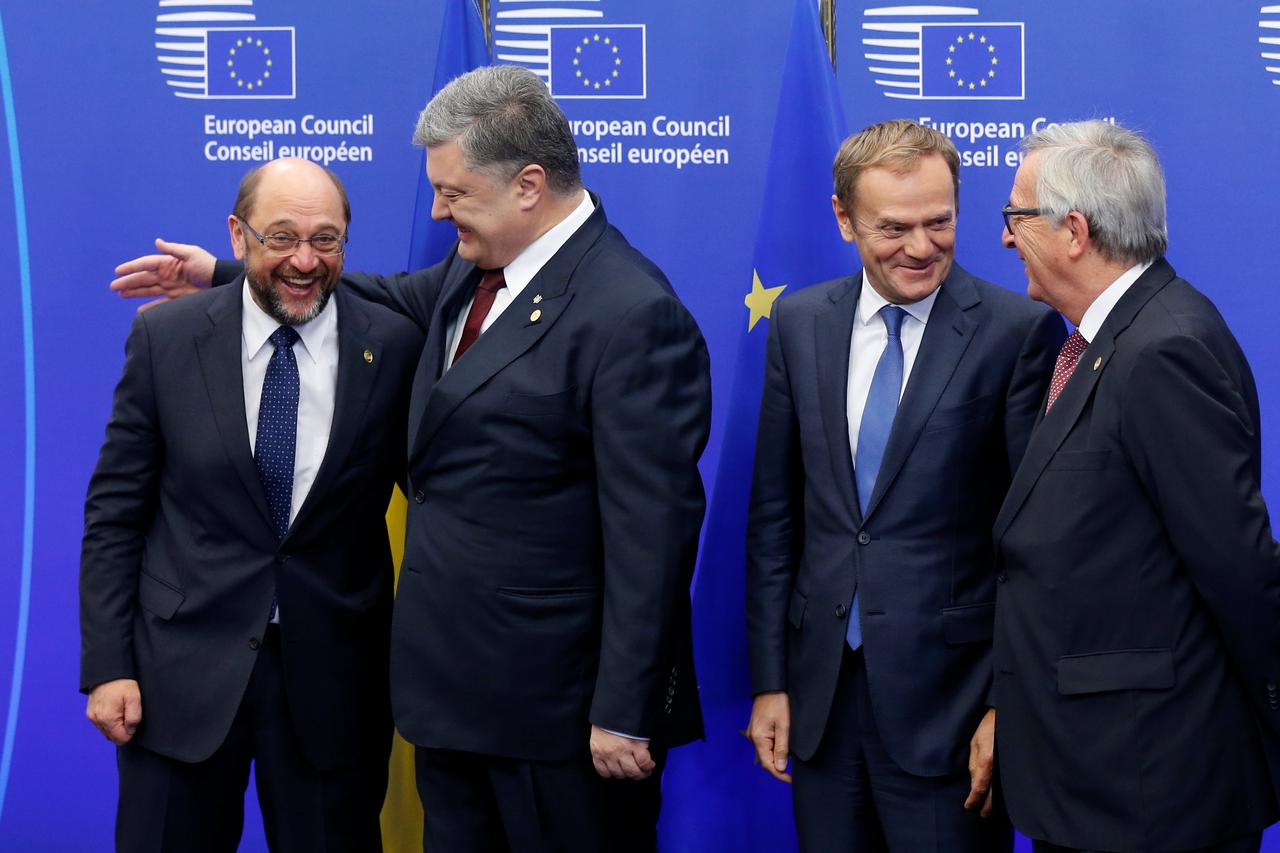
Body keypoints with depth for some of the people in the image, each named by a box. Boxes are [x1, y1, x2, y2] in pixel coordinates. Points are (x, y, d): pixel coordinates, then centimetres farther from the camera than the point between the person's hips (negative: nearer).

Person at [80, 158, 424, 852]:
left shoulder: (395, 347, -3)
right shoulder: (165, 338, -3)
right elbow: (115, 511, 0)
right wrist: (108, 665, -5)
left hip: (332, 677, 0)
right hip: (183, 670, 0)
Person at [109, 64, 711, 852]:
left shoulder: (634, 316, -21)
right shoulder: (475, 269, 5)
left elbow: (652, 529, -22)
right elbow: (402, 298, 26)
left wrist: (623, 715, -20)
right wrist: (221, 276, 27)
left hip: (555, 699, -9)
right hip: (454, 678, 9)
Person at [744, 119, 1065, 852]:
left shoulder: (1021, 332, -9)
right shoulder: (799, 323, 5)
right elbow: (775, 512, 8)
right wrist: (769, 679, 6)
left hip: (948, 700, -4)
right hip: (820, 695, 4)